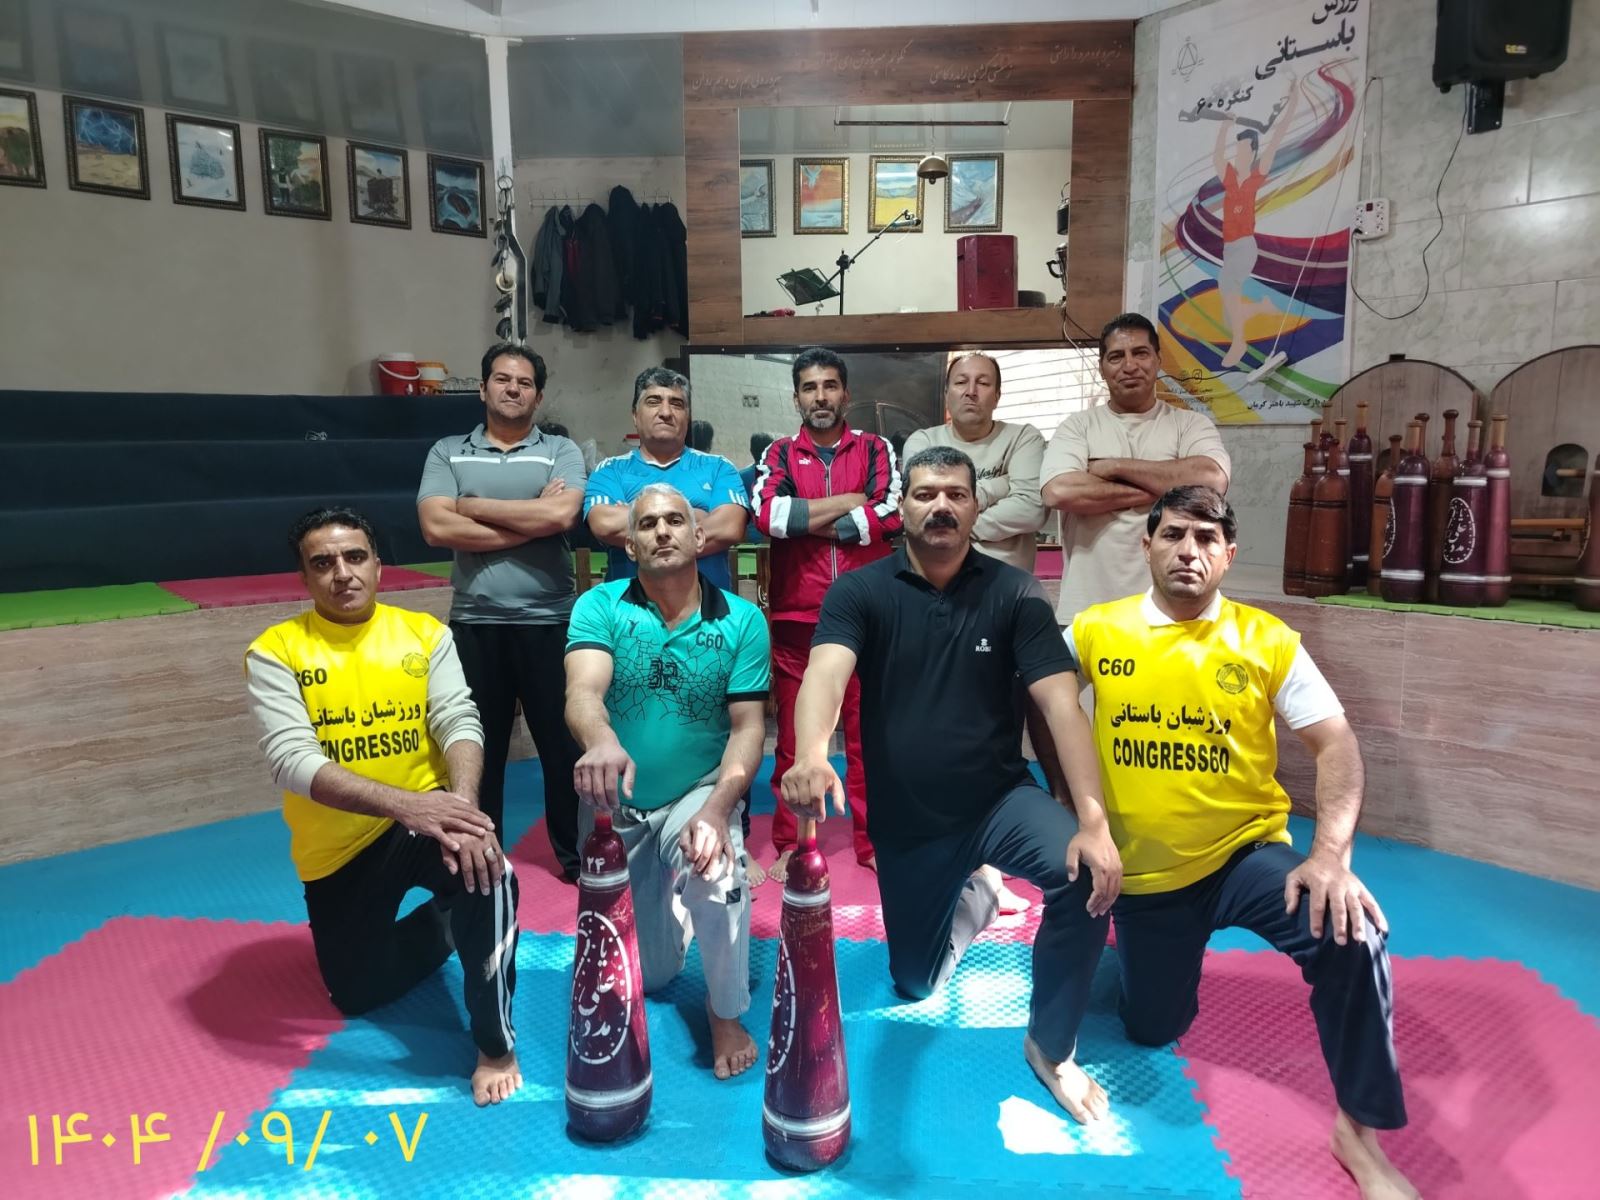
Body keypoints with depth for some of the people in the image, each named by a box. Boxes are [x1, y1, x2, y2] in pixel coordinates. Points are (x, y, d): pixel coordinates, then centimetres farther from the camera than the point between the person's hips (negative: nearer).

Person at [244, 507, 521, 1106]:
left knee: (483, 869, -34)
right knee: (358, 995, 11)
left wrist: (462, 804, -34)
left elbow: (460, 721, -13)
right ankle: (442, 922, 41)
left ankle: (496, 1044, -14)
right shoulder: (275, 652, -9)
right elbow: (291, 760, -21)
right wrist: (403, 803, -36)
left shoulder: (425, 634, -3)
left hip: (425, 819, -1)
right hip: (337, 849, 2)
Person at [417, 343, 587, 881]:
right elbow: (437, 528, -8)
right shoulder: (448, 452, 7)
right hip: (474, 624, 1)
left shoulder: (561, 451, 4)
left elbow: (561, 516, -15)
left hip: (549, 621, -1)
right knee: (476, 747, 12)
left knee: (564, 742, 7)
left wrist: (475, 506, -7)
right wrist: (530, 520, -11)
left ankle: (576, 854, 23)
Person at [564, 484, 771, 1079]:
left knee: (717, 870, -35)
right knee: (643, 975, 10)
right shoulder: (599, 606, -12)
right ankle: (666, 904, 48)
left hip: (698, 793, -1)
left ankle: (726, 1014, -5)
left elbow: (749, 726, -13)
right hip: (614, 805, 1)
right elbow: (583, 692, -29)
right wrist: (601, 741, -53)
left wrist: (717, 808, -31)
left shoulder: (742, 620, -11)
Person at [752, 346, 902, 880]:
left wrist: (807, 523, -8)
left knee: (868, 732, 7)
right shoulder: (779, 454, 8)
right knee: (793, 738, 7)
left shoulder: (876, 450, 8)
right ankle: (788, 846, 19)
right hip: (796, 619, 0)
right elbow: (766, 514, -12)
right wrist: (848, 502, -9)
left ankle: (872, 841, 20)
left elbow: (892, 513, -9)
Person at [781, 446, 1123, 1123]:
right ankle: (970, 898, 48)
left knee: (1088, 877, -30)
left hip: (998, 799, 0)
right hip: (904, 819, 1)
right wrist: (811, 754, -51)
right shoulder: (860, 592, -11)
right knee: (915, 982, 15)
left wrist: (1094, 821, -28)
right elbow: (825, 674, -28)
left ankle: (1050, 1048, -5)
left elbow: (1062, 705, -16)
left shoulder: (1013, 594, -9)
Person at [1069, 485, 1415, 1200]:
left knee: (1351, 935, -29)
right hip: (1143, 872, 1)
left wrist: (1331, 852, -24)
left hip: (1246, 853, -1)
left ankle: (1358, 1128, -7)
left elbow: (1336, 745, -10)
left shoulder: (1266, 640, -8)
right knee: (1152, 1031, 13)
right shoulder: (1095, 631, -7)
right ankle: (1168, 958, 49)